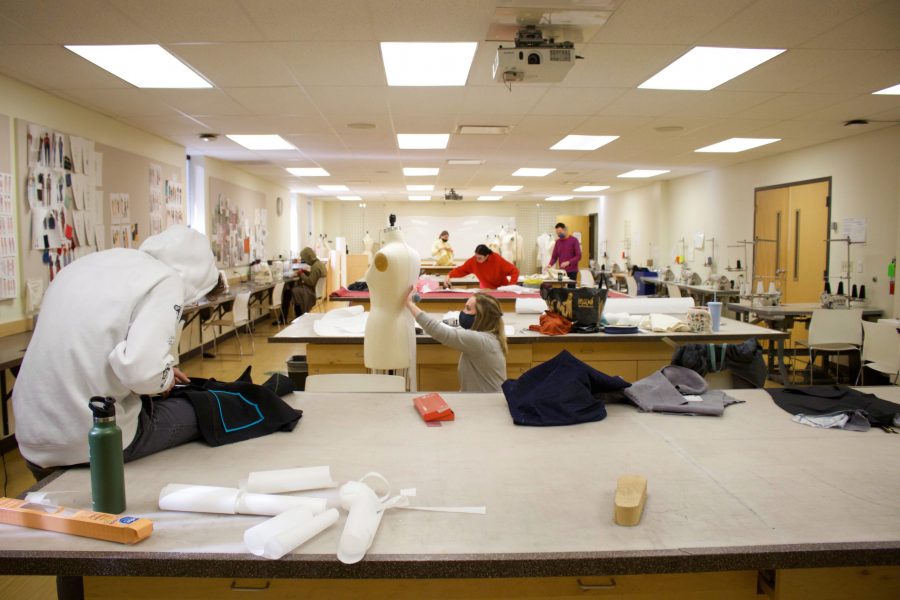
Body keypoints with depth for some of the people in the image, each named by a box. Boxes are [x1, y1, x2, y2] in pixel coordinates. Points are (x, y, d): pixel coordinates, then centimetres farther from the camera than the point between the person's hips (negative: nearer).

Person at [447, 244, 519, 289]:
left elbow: (514, 271, -21)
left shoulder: (497, 259, -23)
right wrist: (449, 275, -24)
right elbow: (461, 270, -9)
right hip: (486, 290, 2)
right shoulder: (473, 261, -16)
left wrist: (511, 286, -30)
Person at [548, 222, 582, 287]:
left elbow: (578, 256, -7)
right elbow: (554, 256, 11)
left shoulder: (574, 240, -2)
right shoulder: (558, 242, 10)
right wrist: (550, 264, -8)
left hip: (572, 271, -4)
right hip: (562, 271, 4)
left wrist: (568, 262, -20)